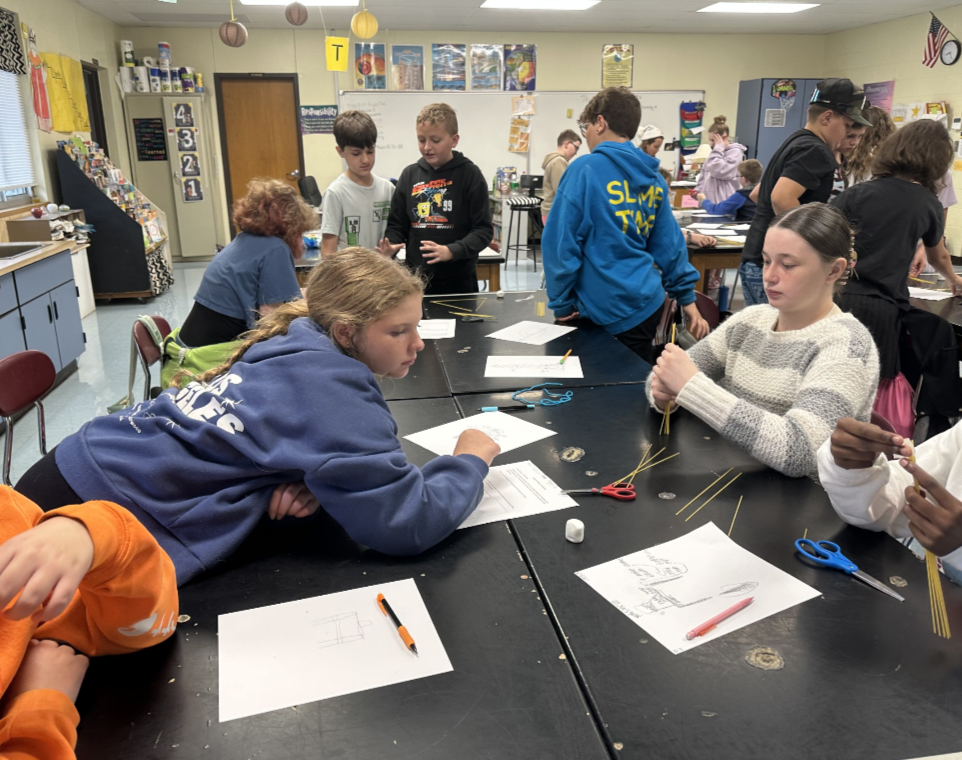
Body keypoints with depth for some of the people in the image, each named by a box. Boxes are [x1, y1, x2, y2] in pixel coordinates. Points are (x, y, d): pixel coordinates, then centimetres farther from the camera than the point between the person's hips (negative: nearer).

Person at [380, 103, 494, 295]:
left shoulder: (469, 175, -6)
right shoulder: (409, 175, 5)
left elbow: (483, 229, -8)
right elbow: (397, 224, 11)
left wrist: (451, 251, -24)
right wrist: (390, 246, -11)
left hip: (458, 280, -3)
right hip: (416, 279, 3)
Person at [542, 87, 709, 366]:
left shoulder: (585, 170, -12)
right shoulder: (653, 178, 9)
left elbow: (561, 243, -13)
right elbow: (669, 244, 11)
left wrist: (561, 304, -5)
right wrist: (688, 299, 15)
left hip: (611, 312, -6)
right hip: (649, 302, 7)